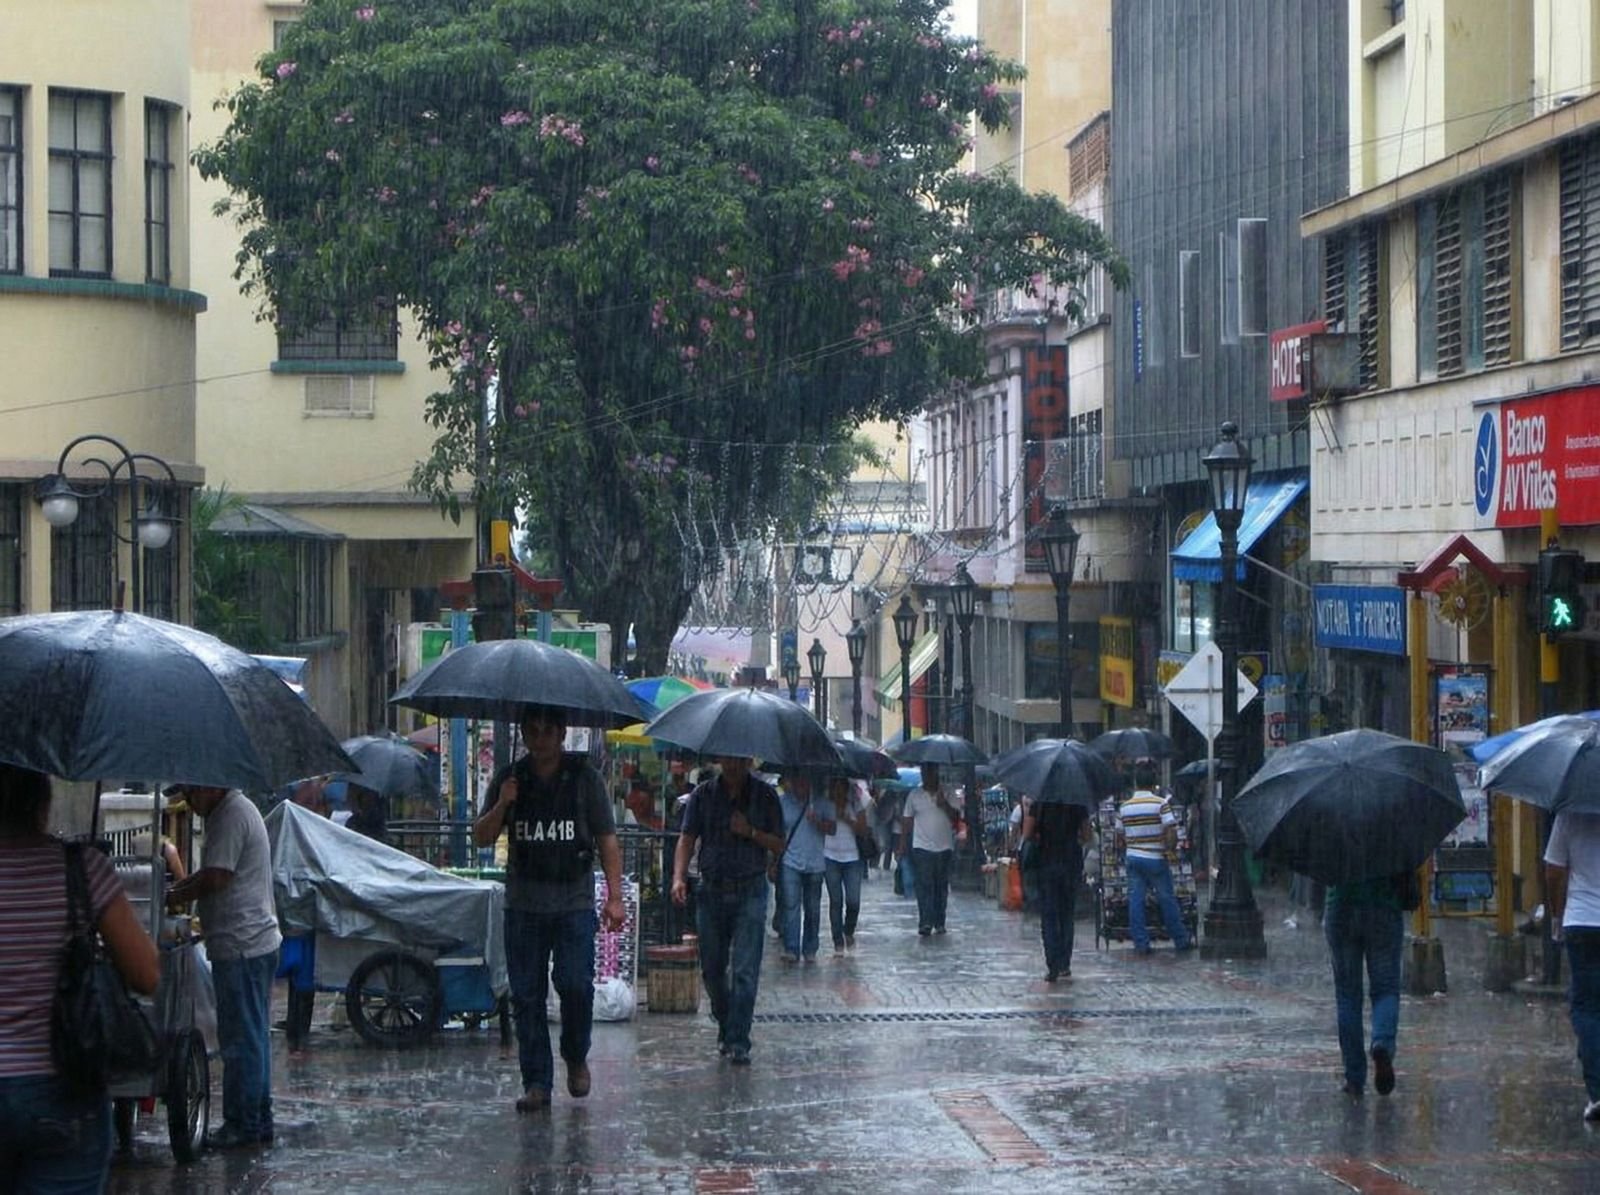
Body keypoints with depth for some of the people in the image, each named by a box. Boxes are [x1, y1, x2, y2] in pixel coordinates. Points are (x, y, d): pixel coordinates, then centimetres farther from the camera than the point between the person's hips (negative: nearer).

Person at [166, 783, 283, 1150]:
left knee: (241, 1040, -5)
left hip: (240, 947, -11)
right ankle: (259, 1123, 21)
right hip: (258, 943, 11)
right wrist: (178, 889, 12)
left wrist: (173, 897, -9)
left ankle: (243, 1126, -1)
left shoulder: (231, 816, -16)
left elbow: (216, 879, -22)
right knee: (253, 1037, 15)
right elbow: (211, 873, 25)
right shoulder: (238, 810, 17)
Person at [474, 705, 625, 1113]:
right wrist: (501, 807, -10)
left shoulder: (585, 778, 4)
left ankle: (576, 1058, 14)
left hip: (575, 902, -2)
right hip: (523, 906, 2)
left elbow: (607, 840, 5)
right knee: (527, 995, 0)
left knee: (576, 984, -12)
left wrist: (614, 896, -3)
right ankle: (536, 1082, 6)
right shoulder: (509, 778, 9)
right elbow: (481, 838, 9)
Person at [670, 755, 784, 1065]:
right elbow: (687, 839, 1)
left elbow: (779, 845, 3)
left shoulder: (765, 795, 2)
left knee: (745, 970, -10)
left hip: (750, 892, -2)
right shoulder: (704, 794, 5)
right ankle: (725, 1026, 29)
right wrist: (679, 876, -14)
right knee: (712, 969, 9)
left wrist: (751, 832, -14)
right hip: (712, 889, 2)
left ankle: (738, 1042, -8)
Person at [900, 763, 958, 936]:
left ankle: (939, 923, 14)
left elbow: (956, 817, 0)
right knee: (924, 886, -12)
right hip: (922, 847, -2)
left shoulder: (946, 794, 6)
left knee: (941, 887, 7)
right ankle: (925, 923, -17)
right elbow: (907, 821, 9)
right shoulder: (914, 795, 6)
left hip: (944, 848, 2)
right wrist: (902, 844, 4)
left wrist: (944, 804, -16)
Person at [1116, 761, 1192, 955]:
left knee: (1135, 900, 5)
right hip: (1155, 859, -3)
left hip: (1133, 858, 3)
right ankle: (1180, 941, 15)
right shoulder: (1161, 804, -10)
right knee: (1167, 899, 7)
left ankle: (1141, 943, 3)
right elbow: (1171, 833, -17)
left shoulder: (1125, 807, 2)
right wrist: (1169, 847, 1)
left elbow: (1121, 837, 7)